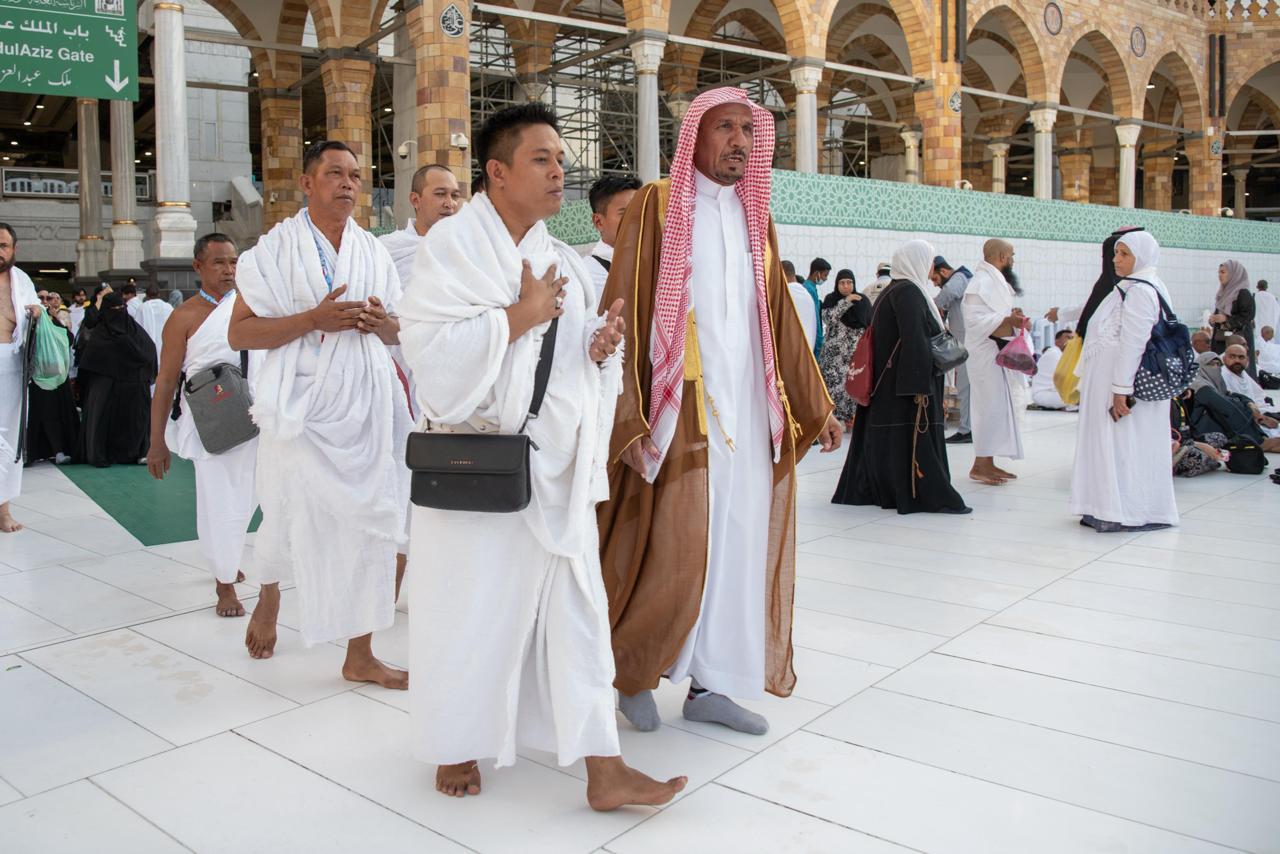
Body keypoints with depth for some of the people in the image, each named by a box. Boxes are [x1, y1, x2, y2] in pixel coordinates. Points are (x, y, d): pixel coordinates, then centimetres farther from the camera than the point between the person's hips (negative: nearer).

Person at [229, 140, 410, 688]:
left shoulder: (373, 251, 12)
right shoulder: (277, 248, -1)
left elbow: (399, 332, 19)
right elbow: (239, 334, -7)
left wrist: (383, 323, -5)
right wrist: (313, 319, -19)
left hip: (364, 407, 4)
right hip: (301, 409, -3)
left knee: (370, 523, 1)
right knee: (292, 519, 3)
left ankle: (360, 657, 13)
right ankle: (268, 596, 40)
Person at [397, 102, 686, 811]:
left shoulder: (563, 260, 14)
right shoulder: (453, 244, -5)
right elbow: (426, 344, -18)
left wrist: (601, 346, -2)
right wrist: (523, 314, -16)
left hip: (557, 466, 6)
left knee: (576, 607, 4)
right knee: (470, 607, 5)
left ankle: (603, 770, 10)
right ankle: (457, 746, 29)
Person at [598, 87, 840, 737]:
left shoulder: (755, 219, 14)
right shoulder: (656, 207, -3)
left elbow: (780, 319, 15)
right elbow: (624, 315, -9)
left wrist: (815, 406, 13)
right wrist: (629, 420, -16)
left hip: (751, 409, 6)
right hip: (681, 410, -6)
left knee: (737, 543, 7)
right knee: (672, 548, -2)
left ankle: (709, 684, 21)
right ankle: (632, 671, 21)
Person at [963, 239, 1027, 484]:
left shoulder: (996, 280, 15)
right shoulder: (981, 282, -14)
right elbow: (975, 319, -22)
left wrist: (1014, 318, 9)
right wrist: (1007, 319, -28)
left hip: (1001, 353, 10)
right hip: (987, 354, -10)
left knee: (1001, 408, 11)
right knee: (991, 408, -8)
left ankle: (988, 463, 17)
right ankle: (980, 466, -2)